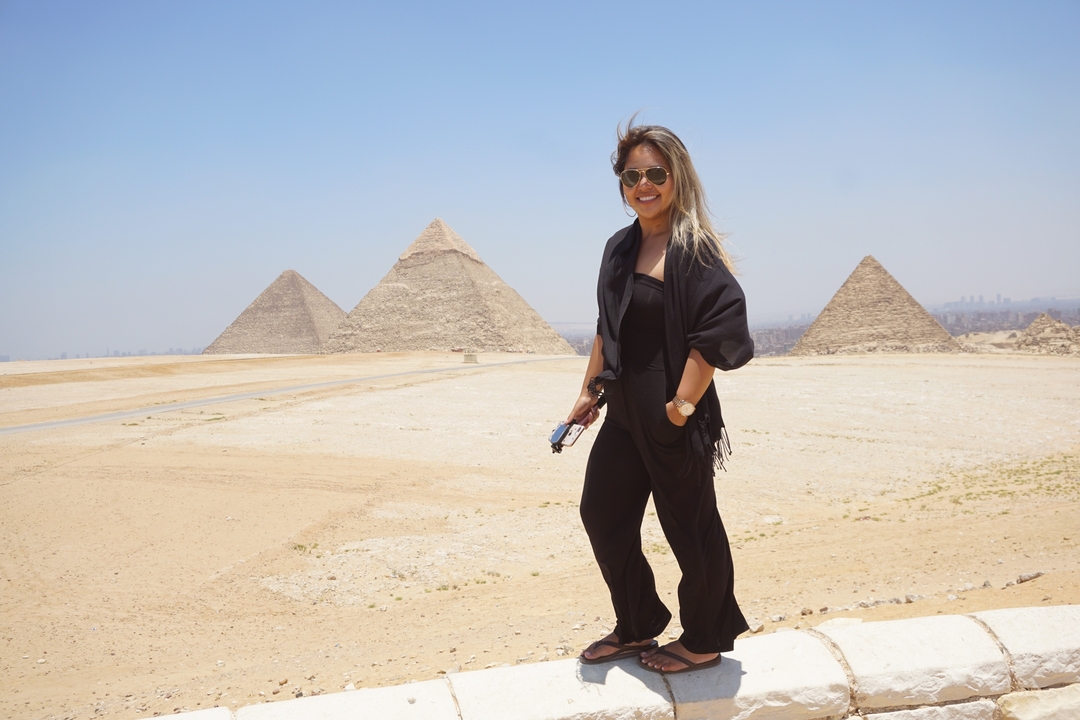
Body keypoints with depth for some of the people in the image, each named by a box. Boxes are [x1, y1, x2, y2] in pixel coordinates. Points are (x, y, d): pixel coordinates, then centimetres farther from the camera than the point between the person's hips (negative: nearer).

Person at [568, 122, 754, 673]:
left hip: (672, 417, -8)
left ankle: (704, 642, 25)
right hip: (624, 411, 9)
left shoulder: (693, 247, -14)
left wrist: (684, 401, -22)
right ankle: (636, 627, 33)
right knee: (601, 513, 15)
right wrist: (591, 389, 16)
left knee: (689, 525, 6)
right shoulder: (620, 248, 10)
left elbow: (722, 323, -23)